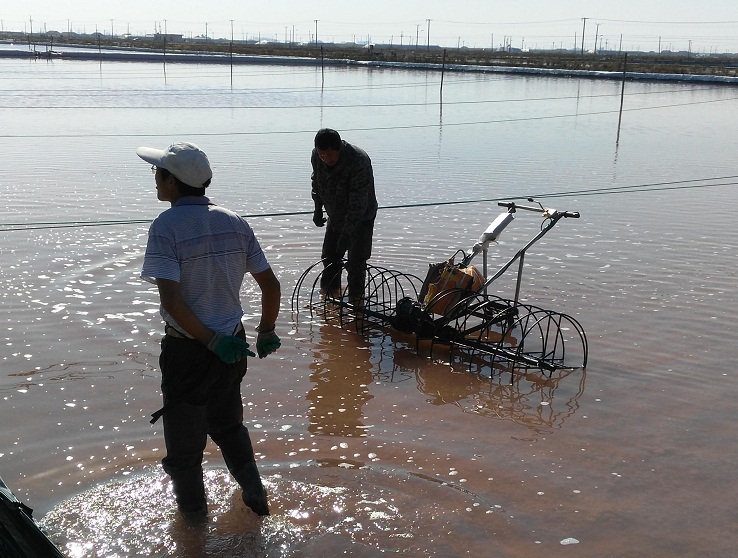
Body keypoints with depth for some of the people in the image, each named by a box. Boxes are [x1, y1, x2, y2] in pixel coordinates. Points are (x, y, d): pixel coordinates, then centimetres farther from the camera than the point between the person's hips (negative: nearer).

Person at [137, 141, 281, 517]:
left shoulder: (166, 226, -16)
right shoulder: (234, 222, 0)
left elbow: (172, 300, -25)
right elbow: (270, 285, 2)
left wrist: (212, 341, -17)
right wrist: (266, 333, 14)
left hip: (187, 350, -6)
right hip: (232, 345, 6)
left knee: (184, 443, 15)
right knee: (229, 425, 29)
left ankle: (194, 518, 31)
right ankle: (255, 496, 39)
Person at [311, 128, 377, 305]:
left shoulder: (359, 161, -34)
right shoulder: (316, 156, -15)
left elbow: (358, 203, -33)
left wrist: (347, 234, -34)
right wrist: (318, 209, 8)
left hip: (361, 217, -6)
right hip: (335, 215, 6)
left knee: (356, 261, -7)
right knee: (329, 255, 15)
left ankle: (356, 299, 8)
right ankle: (331, 291, 34)